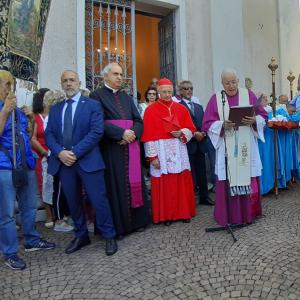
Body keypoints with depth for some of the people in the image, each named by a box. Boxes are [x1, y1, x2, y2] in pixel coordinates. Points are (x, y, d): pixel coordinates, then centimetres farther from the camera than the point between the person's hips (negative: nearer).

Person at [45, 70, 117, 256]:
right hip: (63, 161, 5)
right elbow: (49, 134, 8)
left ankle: (109, 236, 15)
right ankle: (81, 236, 30)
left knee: (99, 200, -2)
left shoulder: (92, 105, 1)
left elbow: (97, 132, -10)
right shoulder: (55, 109, 15)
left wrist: (75, 152, -16)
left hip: (87, 160, -4)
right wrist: (60, 152, -12)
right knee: (73, 201, 13)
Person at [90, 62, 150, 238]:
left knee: (134, 182, 8)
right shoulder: (97, 95, 0)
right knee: (116, 185, -1)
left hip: (131, 147, 5)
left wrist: (132, 133, -11)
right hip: (112, 148, -5)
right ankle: (118, 226, 9)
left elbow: (138, 120, 10)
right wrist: (121, 133, -18)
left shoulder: (126, 97, 17)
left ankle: (137, 220, 19)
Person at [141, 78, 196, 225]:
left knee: (182, 183, 7)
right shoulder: (151, 110, -2)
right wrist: (152, 156, -13)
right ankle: (165, 215, 14)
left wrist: (182, 133, -12)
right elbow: (149, 135, -7)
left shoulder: (181, 108, 9)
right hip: (161, 151, -3)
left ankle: (184, 212, 21)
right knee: (164, 184, 1)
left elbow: (191, 129, 10)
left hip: (179, 151, 3)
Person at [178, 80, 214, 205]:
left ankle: (204, 197, 20)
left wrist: (203, 134, -5)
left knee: (202, 171, 10)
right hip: (187, 144, -6)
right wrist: (193, 134, -15)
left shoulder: (199, 107, 20)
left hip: (200, 143, 6)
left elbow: (204, 123, 15)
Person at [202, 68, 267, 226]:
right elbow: (208, 124, -2)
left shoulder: (249, 95, 7)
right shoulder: (215, 99, 4)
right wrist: (223, 125, -19)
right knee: (227, 181, -1)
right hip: (226, 149, -1)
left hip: (246, 148, 1)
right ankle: (228, 216, 10)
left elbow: (263, 116, 6)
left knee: (248, 178, 6)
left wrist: (254, 120, -15)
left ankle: (249, 213, 21)